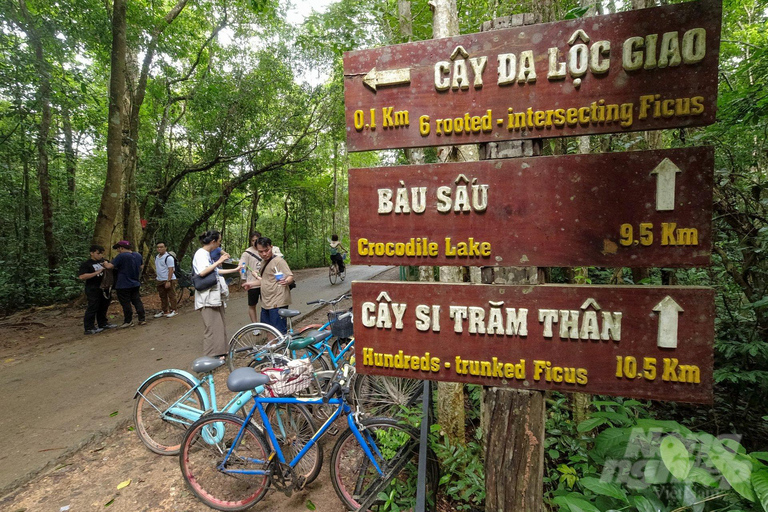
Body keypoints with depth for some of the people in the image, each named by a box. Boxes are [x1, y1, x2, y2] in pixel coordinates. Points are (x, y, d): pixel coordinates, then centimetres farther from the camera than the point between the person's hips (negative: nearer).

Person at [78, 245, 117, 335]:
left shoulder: (103, 261, 10)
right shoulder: (86, 264, -9)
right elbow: (81, 277, -20)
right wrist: (96, 272, -24)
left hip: (104, 289, 7)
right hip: (93, 290, -7)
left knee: (103, 307, 16)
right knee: (92, 308, -4)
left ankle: (103, 323, 30)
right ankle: (89, 328, 3)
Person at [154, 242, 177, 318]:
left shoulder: (168, 258, -14)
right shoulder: (156, 257, 12)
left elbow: (170, 270, -18)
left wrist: (168, 281, -22)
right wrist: (155, 270, 9)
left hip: (169, 280, -8)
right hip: (160, 280, 8)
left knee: (171, 296, -2)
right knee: (162, 297, 14)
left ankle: (173, 311, 6)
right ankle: (164, 311, 23)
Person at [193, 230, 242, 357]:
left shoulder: (208, 254, 15)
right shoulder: (201, 254, -14)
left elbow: (216, 271, 23)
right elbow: (202, 272, -28)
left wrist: (235, 269, 29)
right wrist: (219, 261, -23)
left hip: (216, 296, 10)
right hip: (208, 298, -10)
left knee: (219, 326, 16)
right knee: (212, 327, -4)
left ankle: (220, 351, 28)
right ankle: (210, 357, 6)